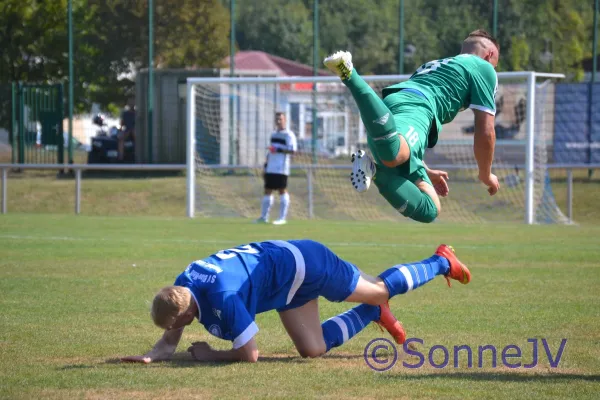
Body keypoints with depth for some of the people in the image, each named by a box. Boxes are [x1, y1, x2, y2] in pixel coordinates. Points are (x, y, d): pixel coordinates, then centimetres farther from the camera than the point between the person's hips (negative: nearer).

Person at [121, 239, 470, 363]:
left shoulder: (221, 297, -37)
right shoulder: (180, 288, -13)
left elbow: (249, 354, -31)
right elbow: (170, 342, -1)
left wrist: (208, 355, -21)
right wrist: (150, 356, -20)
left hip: (305, 263, -7)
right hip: (292, 281, 7)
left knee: (381, 291, 12)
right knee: (312, 349, 10)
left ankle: (441, 262, 36)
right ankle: (374, 313, 32)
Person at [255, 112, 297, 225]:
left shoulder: (289, 134, -5)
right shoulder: (273, 134, 19)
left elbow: (293, 150, -14)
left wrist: (279, 150, -23)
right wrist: (266, 163, 20)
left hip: (281, 169, -8)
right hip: (270, 168, 8)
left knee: (282, 190, -6)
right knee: (267, 190, 8)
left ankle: (282, 218, -4)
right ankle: (264, 217, 14)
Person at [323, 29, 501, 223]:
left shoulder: (431, 65, 44)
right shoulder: (483, 67, 20)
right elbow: (485, 132, 14)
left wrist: (425, 172, 53)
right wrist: (486, 175, 30)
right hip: (414, 111, -8)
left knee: (429, 210, 1)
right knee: (395, 154, -43)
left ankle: (371, 169, -15)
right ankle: (348, 73, -37)